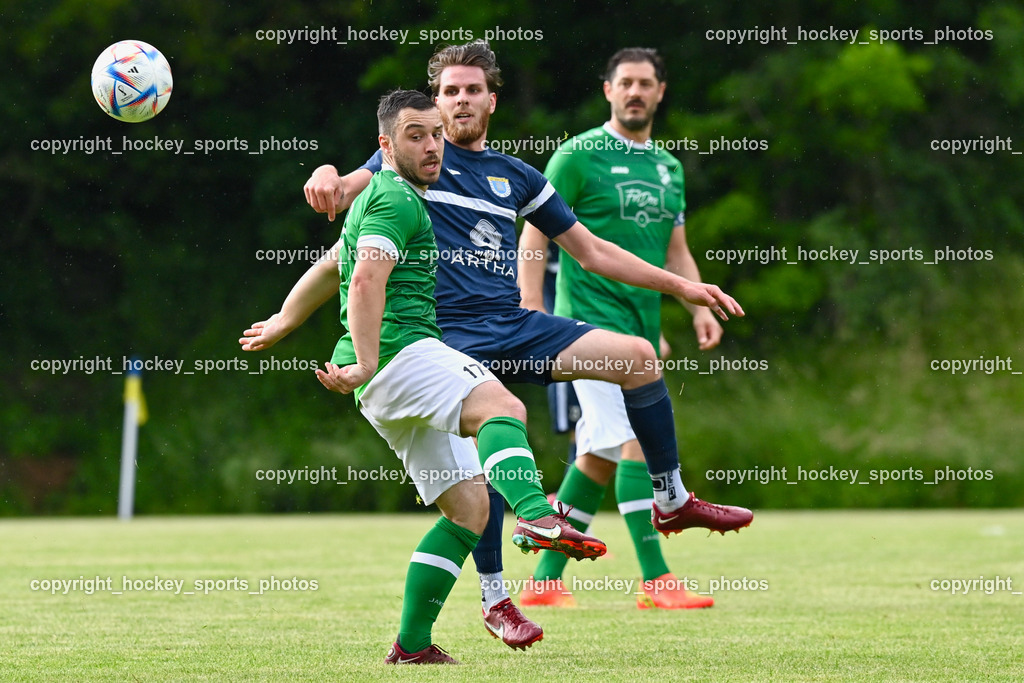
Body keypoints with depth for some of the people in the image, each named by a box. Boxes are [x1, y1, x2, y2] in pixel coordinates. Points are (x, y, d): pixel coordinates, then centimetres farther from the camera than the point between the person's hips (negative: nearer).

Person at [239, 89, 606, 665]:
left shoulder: (381, 197, 28)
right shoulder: (397, 199, -5)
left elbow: (330, 268, 42)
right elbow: (366, 281, -20)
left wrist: (281, 325, 54)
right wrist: (366, 364, -28)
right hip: (402, 350, -10)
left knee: (469, 506, 4)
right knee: (501, 406, -34)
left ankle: (412, 644, 3)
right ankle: (537, 518, -60)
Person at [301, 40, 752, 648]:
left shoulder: (517, 176, 16)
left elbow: (590, 249, 21)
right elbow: (351, 189, -9)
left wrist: (681, 286, 18)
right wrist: (327, 178, -35)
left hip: (517, 326, 4)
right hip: (453, 335, -4)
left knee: (639, 356, -11)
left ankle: (672, 501, 3)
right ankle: (495, 600, -5)